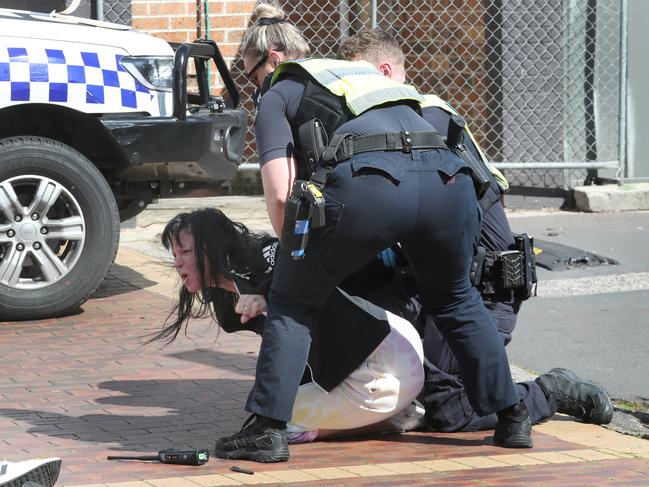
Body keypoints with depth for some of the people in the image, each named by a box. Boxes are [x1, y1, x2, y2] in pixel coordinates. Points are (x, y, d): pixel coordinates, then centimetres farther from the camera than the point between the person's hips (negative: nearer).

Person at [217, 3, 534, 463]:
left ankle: (269, 428, 6)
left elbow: (281, 194, 8)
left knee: (292, 302, 14)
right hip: (446, 178, 5)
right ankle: (512, 417, 29)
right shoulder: (363, 72, 40)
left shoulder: (276, 97, 22)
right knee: (455, 299, 29)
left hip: (368, 183, -5)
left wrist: (296, 257, 25)